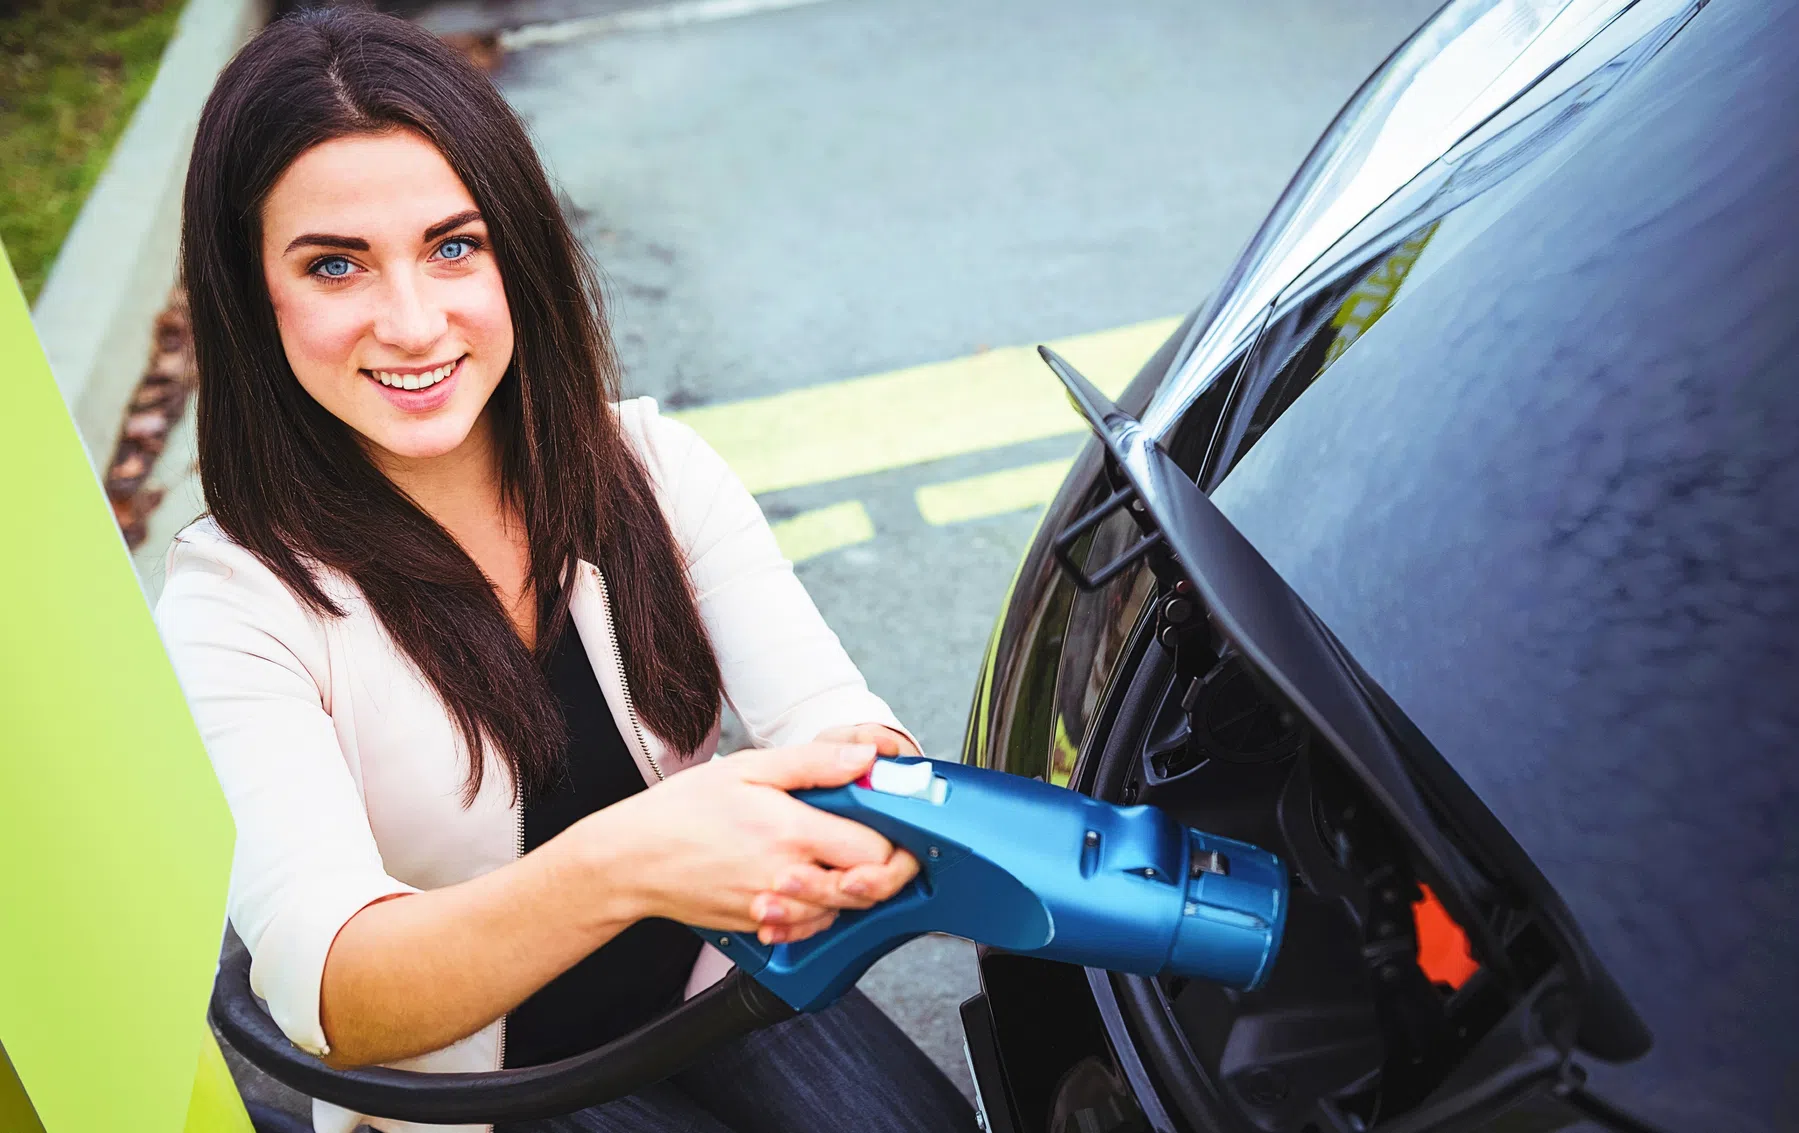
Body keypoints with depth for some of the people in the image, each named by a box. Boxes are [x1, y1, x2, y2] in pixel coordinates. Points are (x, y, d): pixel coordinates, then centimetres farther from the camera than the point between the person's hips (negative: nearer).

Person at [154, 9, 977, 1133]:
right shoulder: (236, 607, -18)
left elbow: (828, 709, -17)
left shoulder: (653, 470, -7)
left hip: (711, 980, 3)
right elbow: (324, 991, -30)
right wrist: (619, 864, -50)